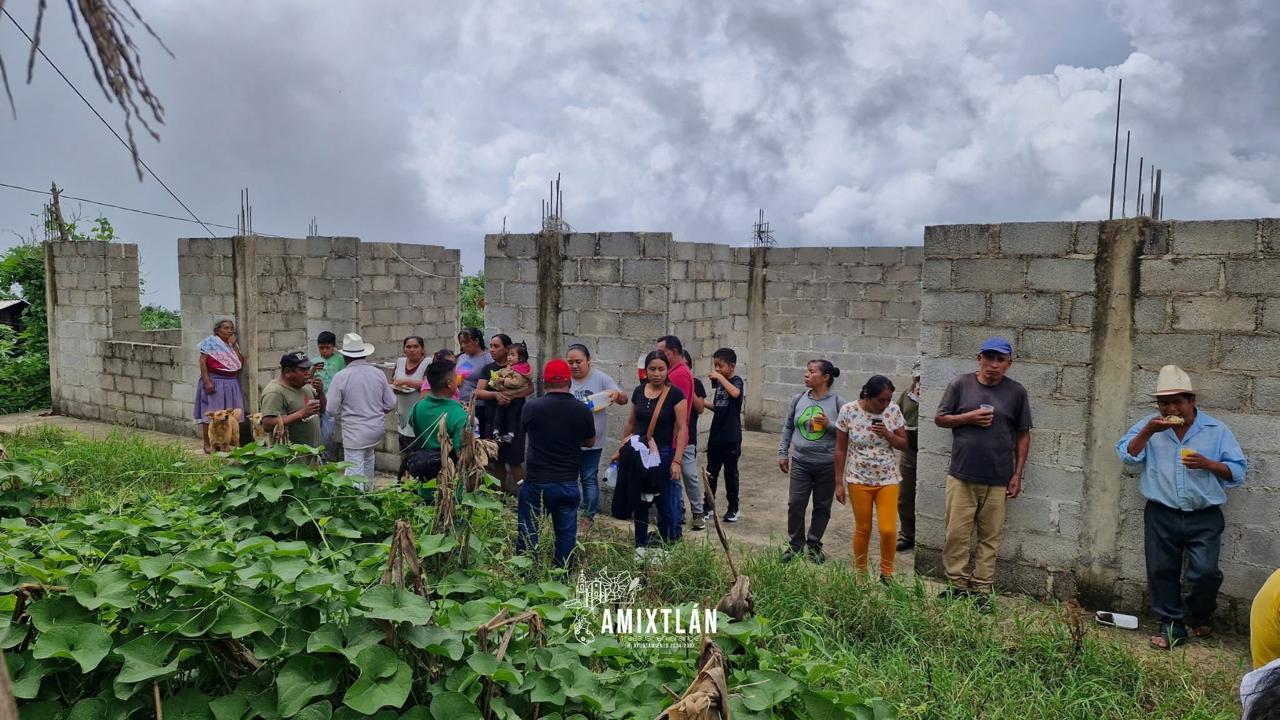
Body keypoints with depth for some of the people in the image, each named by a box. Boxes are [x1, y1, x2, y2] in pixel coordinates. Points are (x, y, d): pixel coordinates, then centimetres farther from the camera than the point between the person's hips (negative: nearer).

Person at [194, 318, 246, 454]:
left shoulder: (233, 344, 12)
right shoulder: (210, 342, -4)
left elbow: (241, 363, 1)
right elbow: (202, 362, -10)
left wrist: (234, 345, -4)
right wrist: (207, 381, -18)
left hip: (231, 383, 6)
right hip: (214, 381, -6)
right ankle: (207, 444, 2)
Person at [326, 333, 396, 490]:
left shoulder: (341, 376, -13)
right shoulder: (379, 374, -3)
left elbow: (333, 409, -8)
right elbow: (390, 404, 2)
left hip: (354, 432, -5)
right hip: (377, 430, 5)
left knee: (355, 473, 0)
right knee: (368, 458, 29)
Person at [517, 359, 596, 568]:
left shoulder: (531, 408, -10)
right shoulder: (582, 410, -6)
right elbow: (590, 442, 10)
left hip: (537, 483, -1)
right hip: (569, 484, 2)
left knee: (527, 533, 11)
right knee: (566, 535, 12)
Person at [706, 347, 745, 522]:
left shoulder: (736, 381, -11)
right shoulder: (719, 383, 8)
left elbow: (735, 393, -36)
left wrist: (720, 377, -31)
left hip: (731, 437, -6)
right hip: (716, 435, 6)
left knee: (731, 473, 5)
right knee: (711, 472, 10)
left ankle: (733, 509, 18)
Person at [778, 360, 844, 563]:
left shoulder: (837, 403, -7)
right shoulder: (799, 400, 3)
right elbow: (788, 427, 12)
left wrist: (829, 425, -19)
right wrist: (782, 453, 11)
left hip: (827, 465, -2)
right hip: (800, 462, 2)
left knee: (822, 507, 10)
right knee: (795, 504, 1)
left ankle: (814, 545, 26)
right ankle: (795, 544, 17)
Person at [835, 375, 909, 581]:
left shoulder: (893, 410, -5)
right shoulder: (848, 411, -10)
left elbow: (904, 444, 3)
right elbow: (840, 449, -4)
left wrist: (887, 434, -18)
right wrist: (839, 483, -3)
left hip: (888, 479, 1)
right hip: (859, 480, -1)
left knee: (888, 530, -5)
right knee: (862, 530, 8)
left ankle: (886, 574, 18)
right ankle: (860, 574, 27)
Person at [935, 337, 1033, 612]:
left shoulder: (1016, 392, 3)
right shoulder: (961, 384, 2)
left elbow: (1023, 435, 7)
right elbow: (940, 419, 6)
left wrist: (1017, 474, 3)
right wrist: (969, 417, -11)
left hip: (998, 479, 0)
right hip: (961, 475, 0)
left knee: (990, 537, 6)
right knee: (956, 533, 2)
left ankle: (981, 589, 16)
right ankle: (957, 584, 15)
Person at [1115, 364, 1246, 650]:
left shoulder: (1216, 430, -1)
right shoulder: (1150, 425, 2)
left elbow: (1238, 471, 0)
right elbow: (1127, 455, -4)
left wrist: (1207, 464, -18)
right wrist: (1148, 431, -16)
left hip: (1204, 517, -1)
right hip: (1161, 515, 1)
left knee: (1206, 572, -7)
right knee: (1161, 571, 6)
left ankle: (1200, 616, 23)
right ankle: (1171, 625, 21)